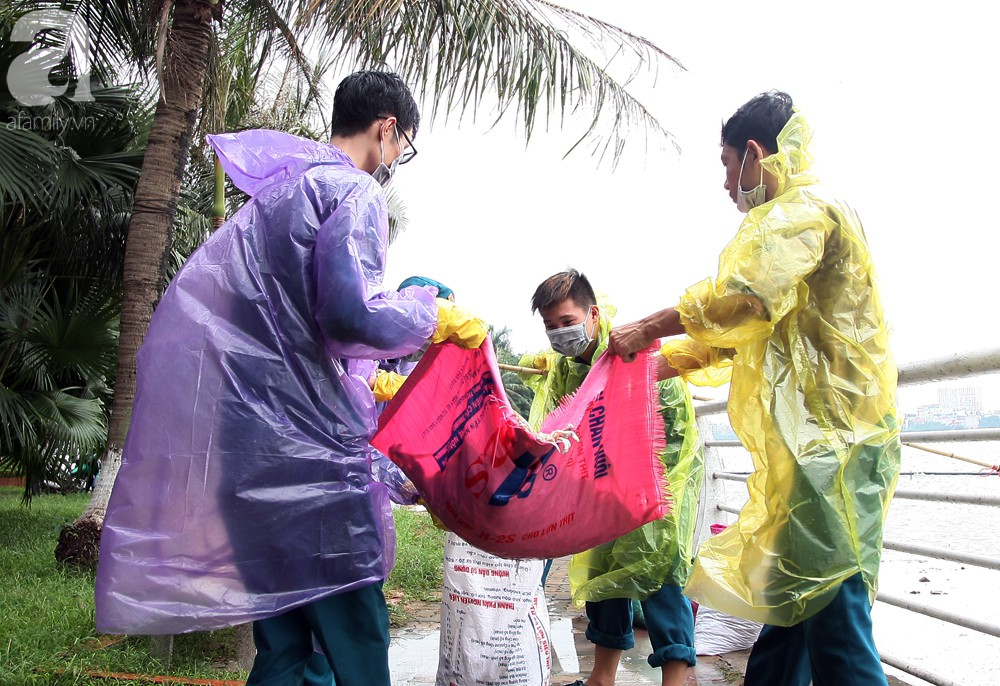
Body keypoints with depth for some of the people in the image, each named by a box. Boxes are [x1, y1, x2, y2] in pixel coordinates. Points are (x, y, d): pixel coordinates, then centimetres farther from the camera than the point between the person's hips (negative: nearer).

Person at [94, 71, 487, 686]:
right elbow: (351, 316, -22)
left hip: (249, 438, 9)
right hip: (307, 444, -9)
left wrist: (371, 383, 36)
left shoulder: (280, 186, 22)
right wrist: (437, 317, -4)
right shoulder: (354, 191, -7)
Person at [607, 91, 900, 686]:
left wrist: (646, 330, -10)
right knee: (787, 600, 13)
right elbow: (755, 325, 28)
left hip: (829, 435, -10)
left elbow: (739, 296, -23)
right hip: (811, 439, 10)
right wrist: (663, 362, 24)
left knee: (828, 608, -10)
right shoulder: (795, 216, 26)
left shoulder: (805, 208, -7)